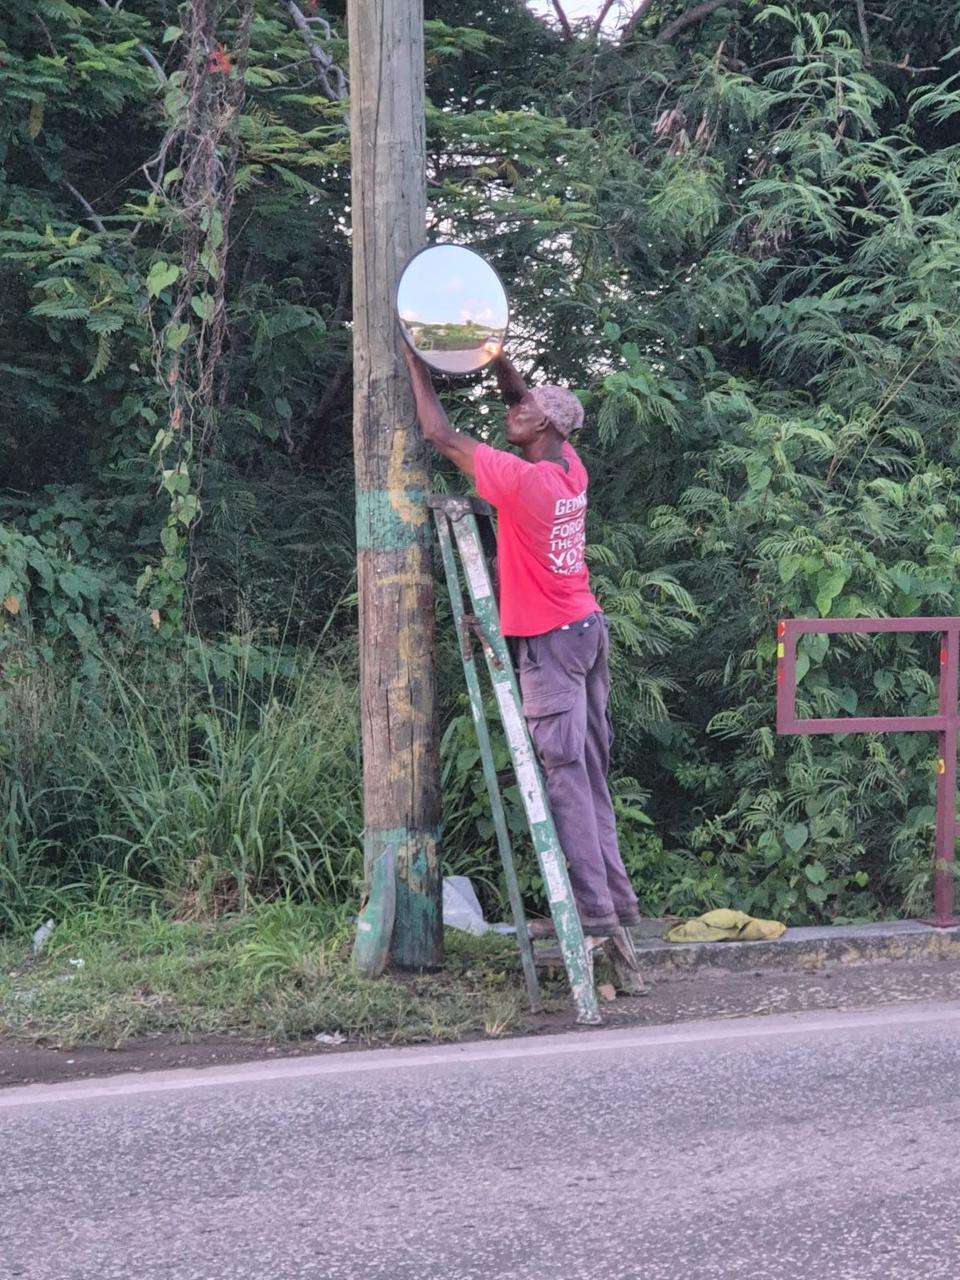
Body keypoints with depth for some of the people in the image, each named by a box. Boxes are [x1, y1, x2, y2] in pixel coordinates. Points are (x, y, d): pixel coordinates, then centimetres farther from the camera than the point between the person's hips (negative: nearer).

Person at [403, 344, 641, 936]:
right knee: (591, 772, 11)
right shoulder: (570, 468, 4)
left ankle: (593, 906, -9)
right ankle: (617, 897, 13)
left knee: (565, 774, -7)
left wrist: (417, 366, 0)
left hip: (551, 641, -8)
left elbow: (439, 434, -11)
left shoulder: (522, 480, -19)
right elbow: (524, 399, 22)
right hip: (589, 628, 8)